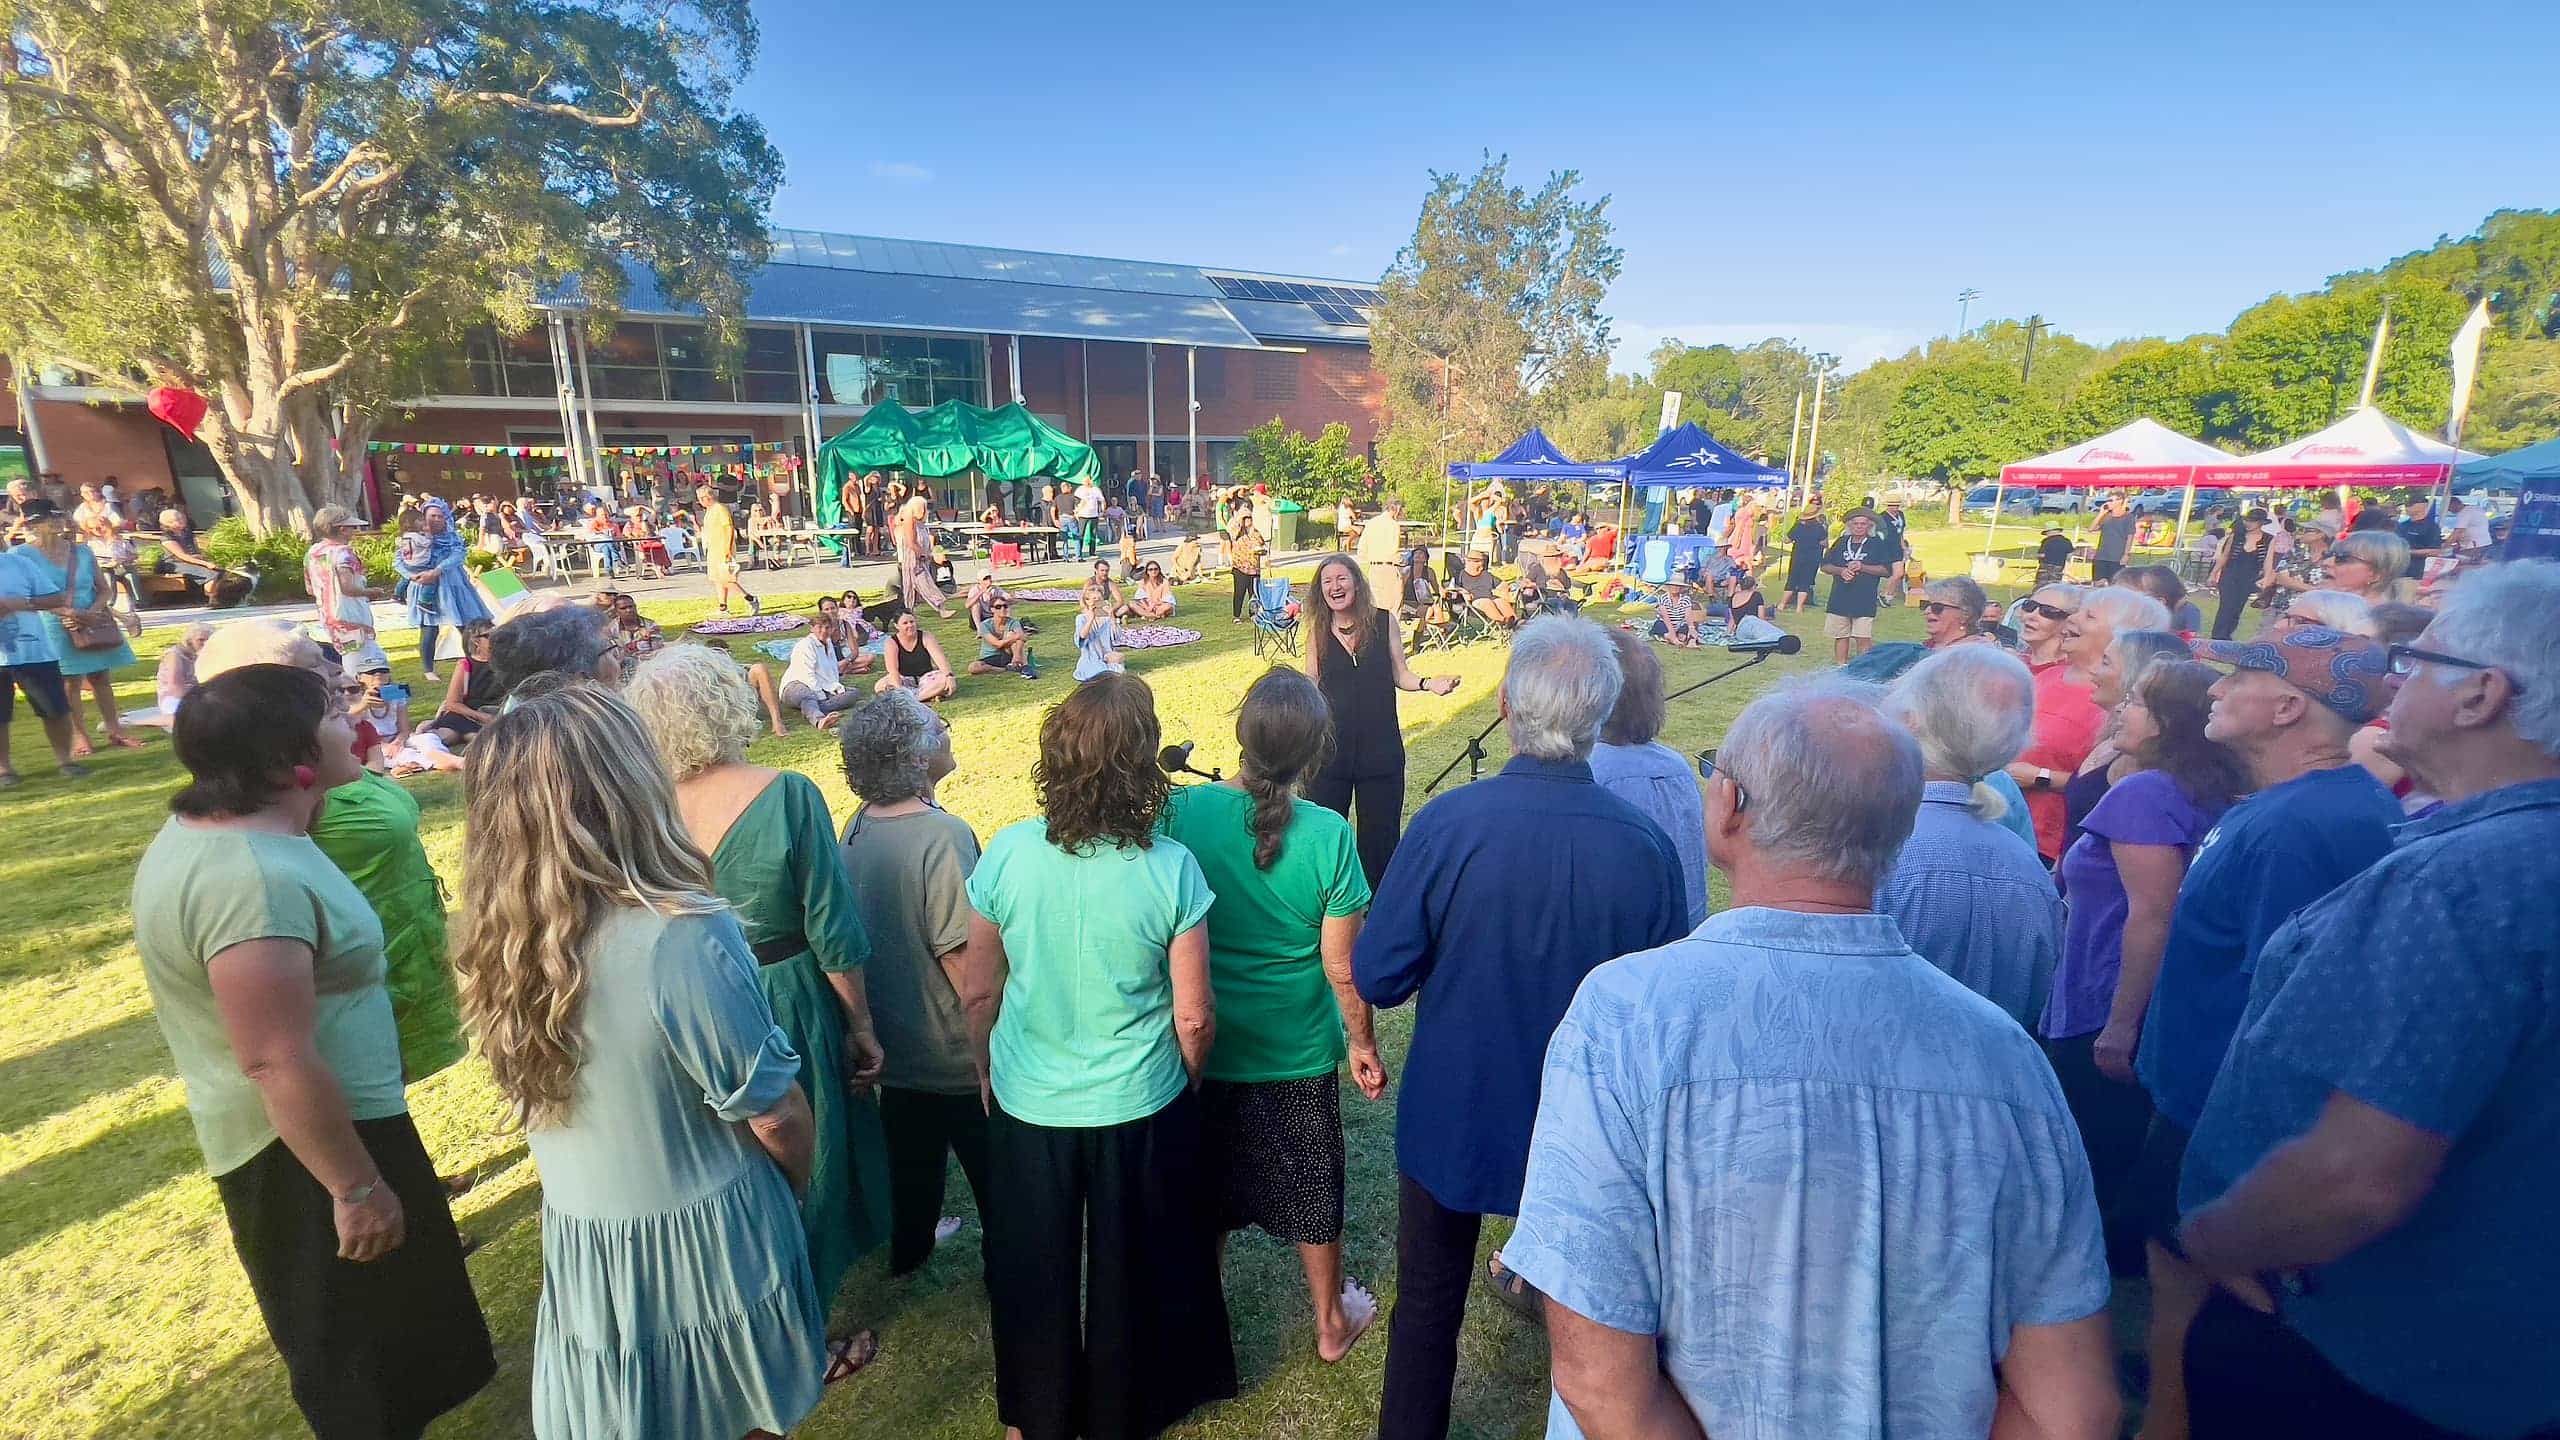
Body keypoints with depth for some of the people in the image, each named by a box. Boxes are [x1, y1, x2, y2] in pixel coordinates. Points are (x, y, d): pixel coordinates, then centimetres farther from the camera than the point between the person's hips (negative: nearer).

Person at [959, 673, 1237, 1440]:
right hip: (1139, 1107, -1)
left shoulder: (1008, 852, -17)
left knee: (1034, 1276, 25)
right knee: (1131, 1275, 24)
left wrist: (987, 1072, 13)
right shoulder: (1170, 868, -22)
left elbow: (977, 990, -5)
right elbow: (1194, 1017, -14)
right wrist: (1188, 1085, 7)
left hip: (1026, 1104, 2)